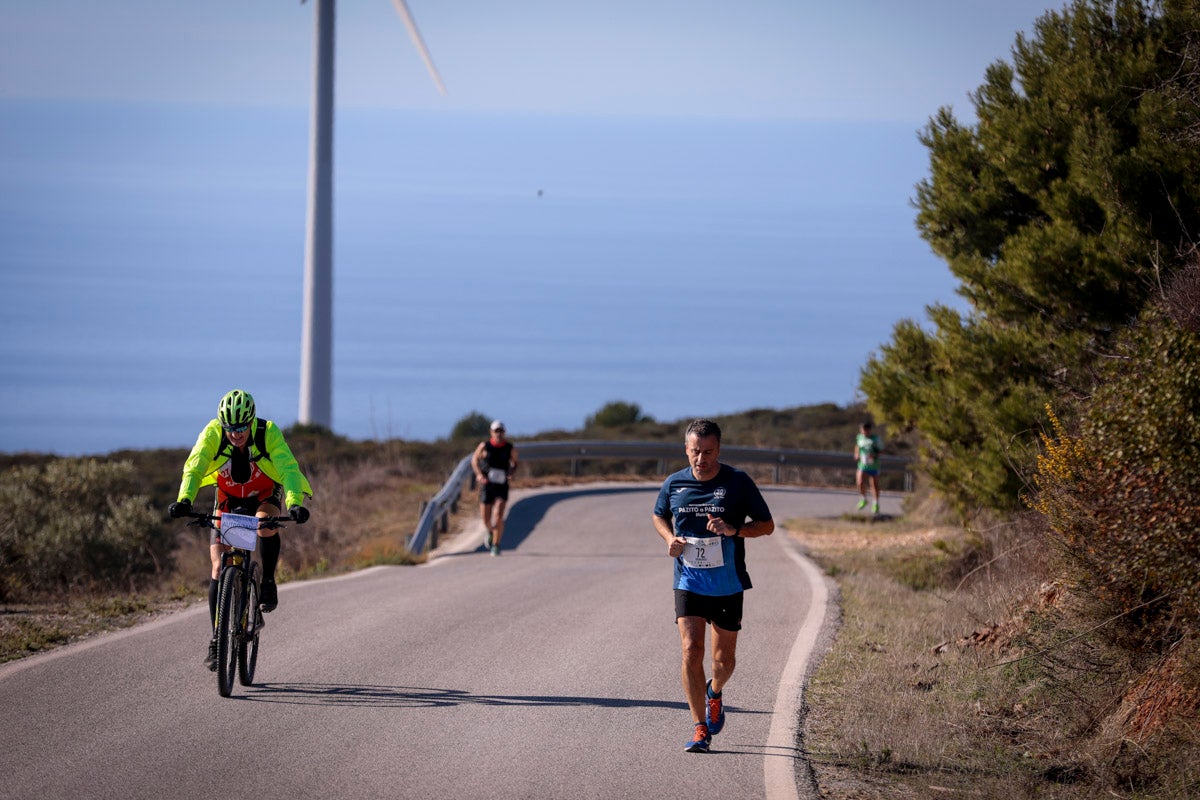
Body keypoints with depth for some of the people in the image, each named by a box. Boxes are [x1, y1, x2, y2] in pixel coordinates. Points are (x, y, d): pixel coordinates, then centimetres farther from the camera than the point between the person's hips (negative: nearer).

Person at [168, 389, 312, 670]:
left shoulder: (269, 433, -29)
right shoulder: (212, 434, -26)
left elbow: (288, 469, -38)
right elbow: (193, 468, -35)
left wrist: (294, 504, -56)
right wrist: (184, 500, -53)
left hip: (265, 495, -1)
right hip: (229, 498, 1)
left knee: (266, 525, -37)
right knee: (219, 568, -10)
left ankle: (268, 581, -10)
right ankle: (217, 641, -2)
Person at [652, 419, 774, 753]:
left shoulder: (738, 482, -7)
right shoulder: (674, 484, -1)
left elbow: (767, 525, -1)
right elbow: (659, 516, 19)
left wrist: (734, 530, -20)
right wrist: (670, 538, -3)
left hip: (728, 585, 0)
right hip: (689, 583, 0)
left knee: (724, 658, 9)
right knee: (691, 650, -14)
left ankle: (715, 692, 44)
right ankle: (700, 729, -7)